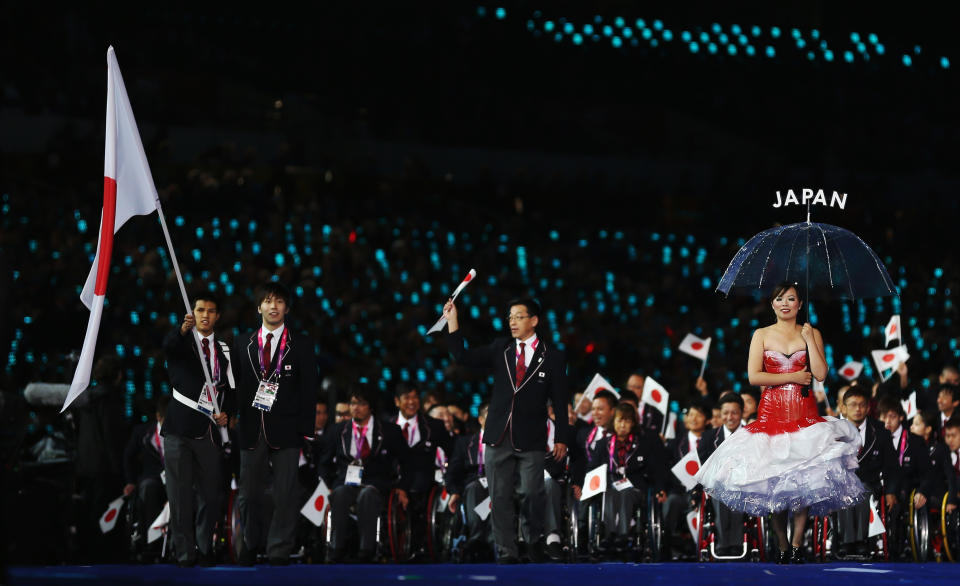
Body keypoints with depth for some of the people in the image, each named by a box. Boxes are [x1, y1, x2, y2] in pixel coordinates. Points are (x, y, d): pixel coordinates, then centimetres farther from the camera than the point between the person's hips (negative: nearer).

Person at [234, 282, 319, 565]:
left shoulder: (301, 345, 4)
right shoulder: (243, 344, 11)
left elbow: (309, 389, 1)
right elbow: (236, 386, 12)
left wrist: (306, 431, -6)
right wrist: (231, 421, 5)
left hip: (286, 429, -2)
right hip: (252, 428, 2)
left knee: (286, 494, -4)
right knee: (249, 493, 7)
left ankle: (279, 552, 1)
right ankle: (249, 545, 22)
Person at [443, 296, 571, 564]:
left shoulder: (552, 356, 1)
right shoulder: (500, 349, 8)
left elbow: (561, 400, 2)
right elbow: (463, 357, 3)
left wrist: (562, 438, -1)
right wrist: (453, 323, -7)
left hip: (531, 440, -3)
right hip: (499, 437, 3)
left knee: (531, 494, -8)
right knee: (500, 497, 3)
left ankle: (537, 539, 18)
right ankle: (507, 553, 10)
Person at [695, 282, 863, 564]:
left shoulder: (811, 333, 9)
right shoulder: (762, 335, 7)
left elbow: (820, 374, -3)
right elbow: (754, 376, -3)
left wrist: (809, 338, -4)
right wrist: (793, 377, -6)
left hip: (804, 413, 0)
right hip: (771, 413, 0)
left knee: (804, 479, -9)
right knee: (773, 482, -1)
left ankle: (796, 546, -5)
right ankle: (783, 548, 8)